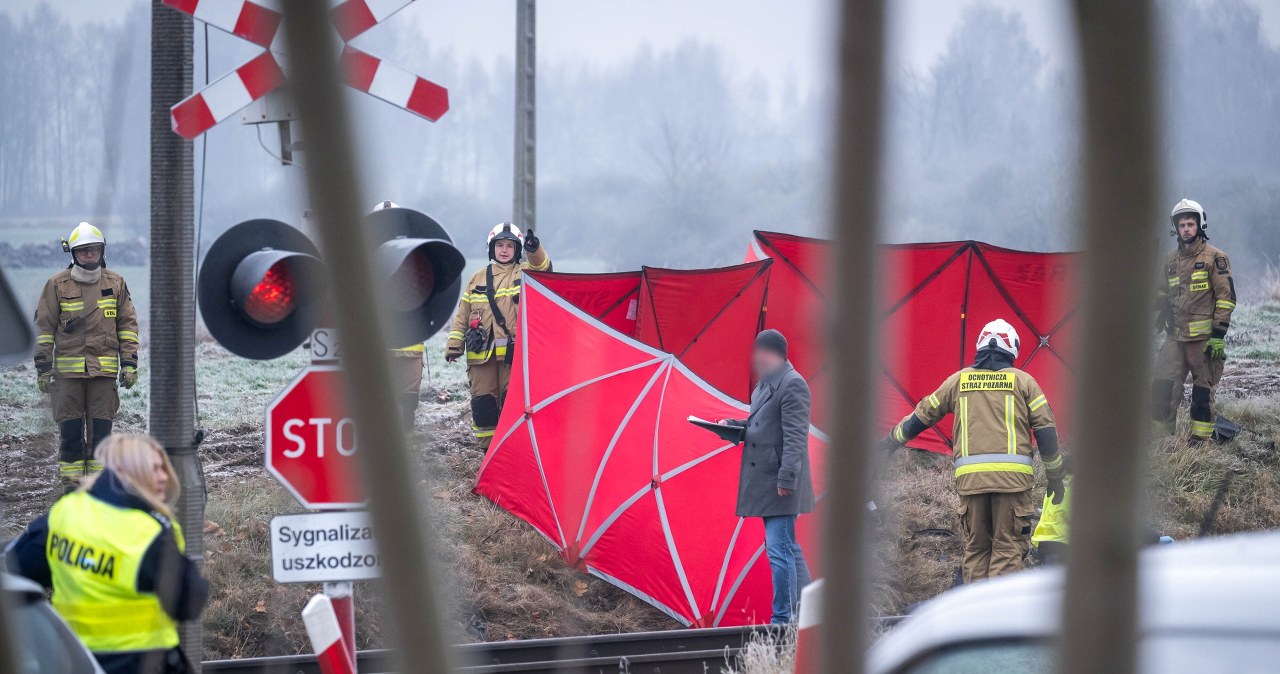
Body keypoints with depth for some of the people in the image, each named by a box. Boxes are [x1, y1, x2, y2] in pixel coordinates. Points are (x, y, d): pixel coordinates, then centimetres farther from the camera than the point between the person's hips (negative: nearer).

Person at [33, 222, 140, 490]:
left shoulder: (115, 283, 8)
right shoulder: (58, 285, 2)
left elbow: (128, 325, 11)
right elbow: (44, 326, 4)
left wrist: (129, 363, 4)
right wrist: (43, 367, -1)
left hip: (104, 369, 1)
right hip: (68, 370, -1)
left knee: (101, 428, 1)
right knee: (70, 429, -1)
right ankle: (71, 484, 6)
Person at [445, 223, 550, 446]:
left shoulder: (523, 272, 7)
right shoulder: (478, 278, 15)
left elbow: (542, 267, -16)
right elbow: (463, 314, 16)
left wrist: (534, 251, -38)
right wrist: (454, 344, 8)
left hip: (514, 351, -3)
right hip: (481, 351, 3)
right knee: (483, 400, 2)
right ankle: (487, 447, 9)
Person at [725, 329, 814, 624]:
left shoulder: (791, 384, -14)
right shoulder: (766, 383, 17)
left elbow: (795, 436, -19)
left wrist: (786, 478, -24)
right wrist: (733, 425, 10)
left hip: (780, 484, -11)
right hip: (766, 480, 11)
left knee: (779, 550, -10)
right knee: (788, 548, 17)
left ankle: (782, 619, -7)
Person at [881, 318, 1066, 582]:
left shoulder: (959, 380, 14)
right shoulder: (1022, 381, 9)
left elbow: (922, 416, 21)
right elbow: (1046, 430, 7)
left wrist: (890, 441, 35)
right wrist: (1056, 476, 16)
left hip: (970, 478, 2)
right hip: (1012, 477, -2)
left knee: (975, 548, 10)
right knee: (1007, 547, -2)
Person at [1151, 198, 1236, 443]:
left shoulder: (1215, 258, -4)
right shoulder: (1171, 260, 15)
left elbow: (1226, 297, -7)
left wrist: (1219, 334, -13)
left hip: (1204, 337, -5)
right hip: (1175, 337, 5)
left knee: (1203, 390, 1)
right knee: (1162, 385, -4)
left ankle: (1200, 439, 7)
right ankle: (1160, 437, 3)